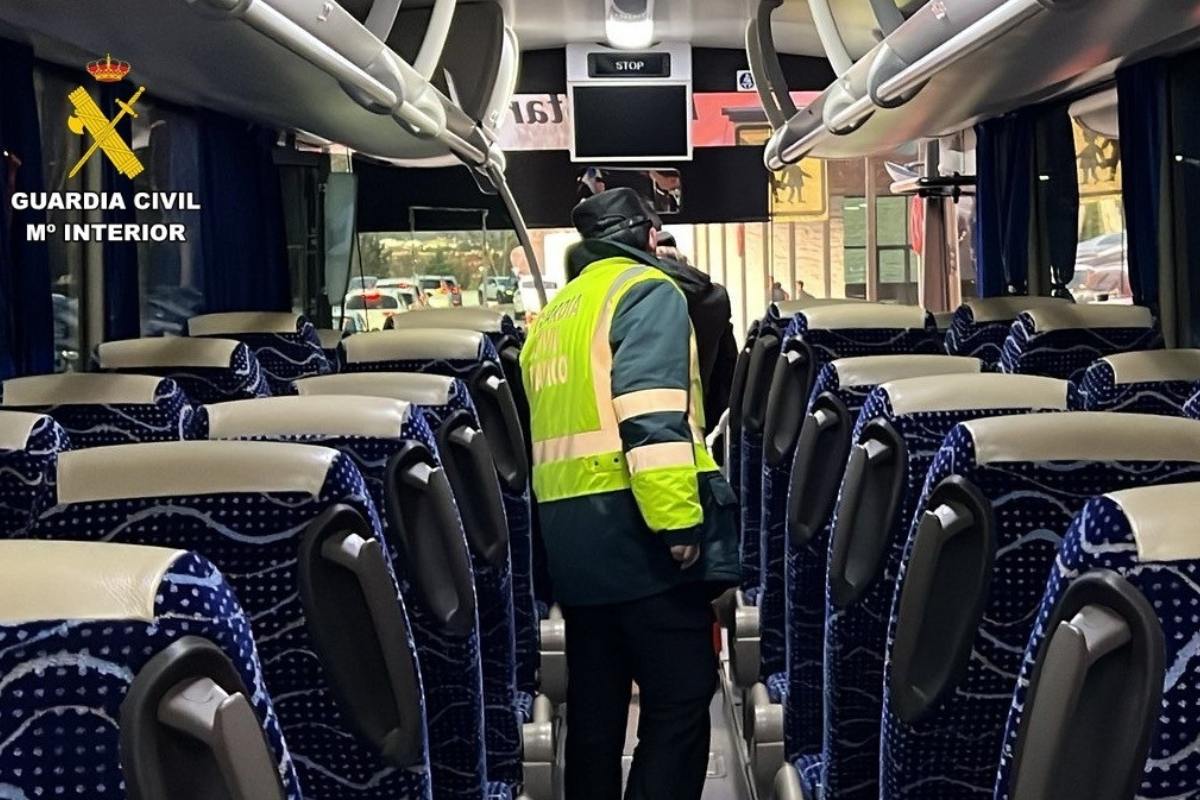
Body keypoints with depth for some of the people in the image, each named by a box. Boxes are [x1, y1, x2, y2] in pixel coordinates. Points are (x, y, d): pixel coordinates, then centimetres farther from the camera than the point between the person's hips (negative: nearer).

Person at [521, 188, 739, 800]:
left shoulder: (551, 316, 22)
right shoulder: (646, 291, -4)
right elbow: (652, 416, -18)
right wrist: (679, 518, -22)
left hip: (570, 532, 8)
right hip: (634, 526, -8)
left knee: (594, 701, 13)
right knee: (679, 701, -5)